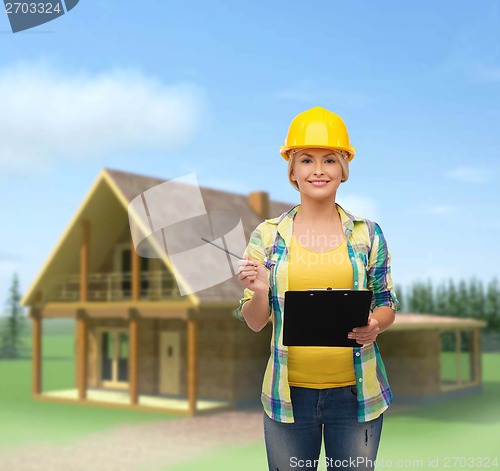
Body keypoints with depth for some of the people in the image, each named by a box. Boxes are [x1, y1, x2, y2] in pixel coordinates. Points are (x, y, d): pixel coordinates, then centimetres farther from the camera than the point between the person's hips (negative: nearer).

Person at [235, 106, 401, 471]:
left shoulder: (368, 233, 0)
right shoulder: (267, 235, -1)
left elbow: (387, 305, 7)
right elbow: (255, 323, 2)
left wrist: (374, 326, -15)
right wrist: (259, 292, -19)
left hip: (356, 391, 0)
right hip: (289, 393, 0)